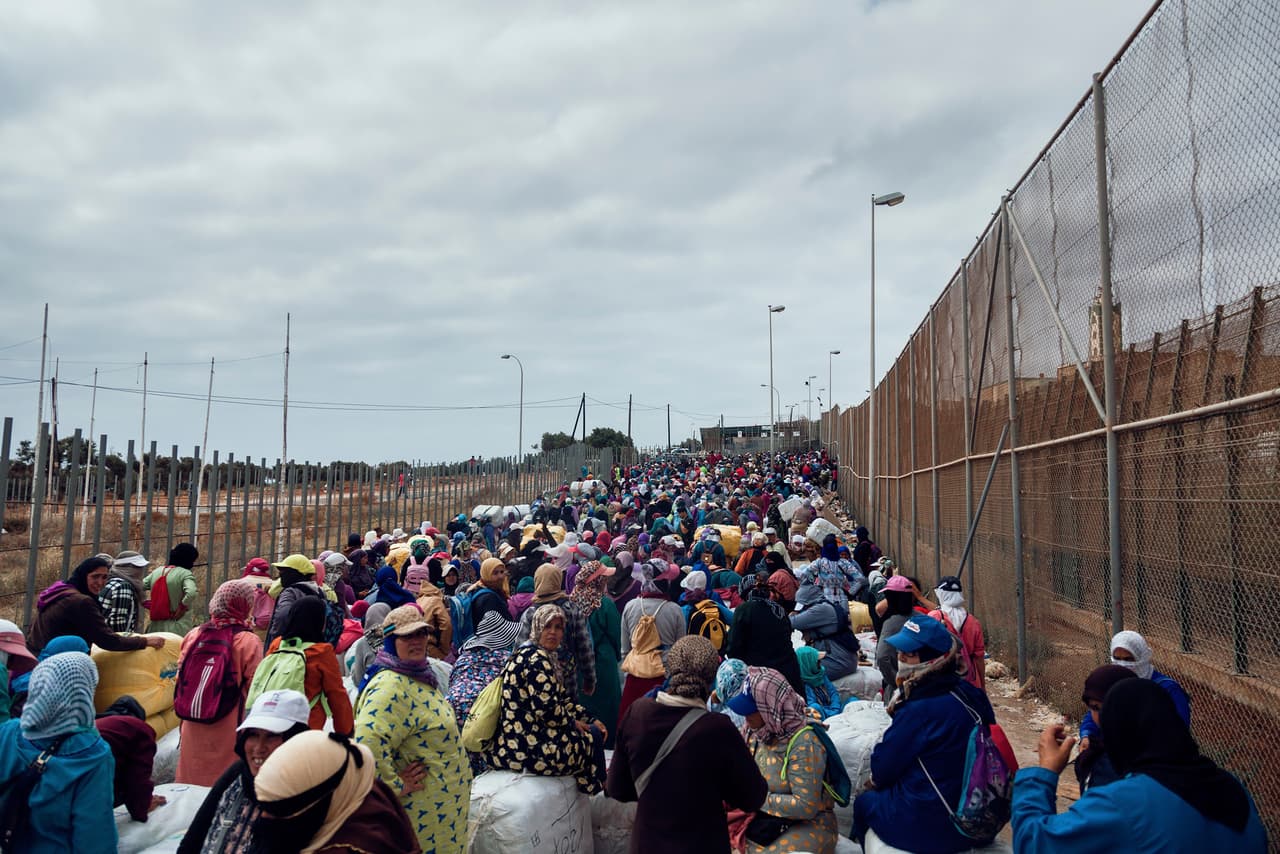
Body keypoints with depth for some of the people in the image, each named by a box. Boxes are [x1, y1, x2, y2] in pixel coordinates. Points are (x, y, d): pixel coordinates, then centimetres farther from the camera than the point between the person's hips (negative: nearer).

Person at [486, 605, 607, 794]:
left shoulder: (546, 657, 15)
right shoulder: (535, 659, -17)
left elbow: (563, 698, 19)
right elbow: (547, 709, -24)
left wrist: (589, 720, 10)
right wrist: (573, 723, -7)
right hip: (527, 748, -10)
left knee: (593, 727, 22)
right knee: (593, 735, 5)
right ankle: (599, 790, 27)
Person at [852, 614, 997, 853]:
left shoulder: (921, 709, -25)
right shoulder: (970, 694, -2)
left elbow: (882, 769, -12)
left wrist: (877, 778, 8)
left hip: (929, 829, -7)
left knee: (864, 802, 17)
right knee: (880, 793, 26)